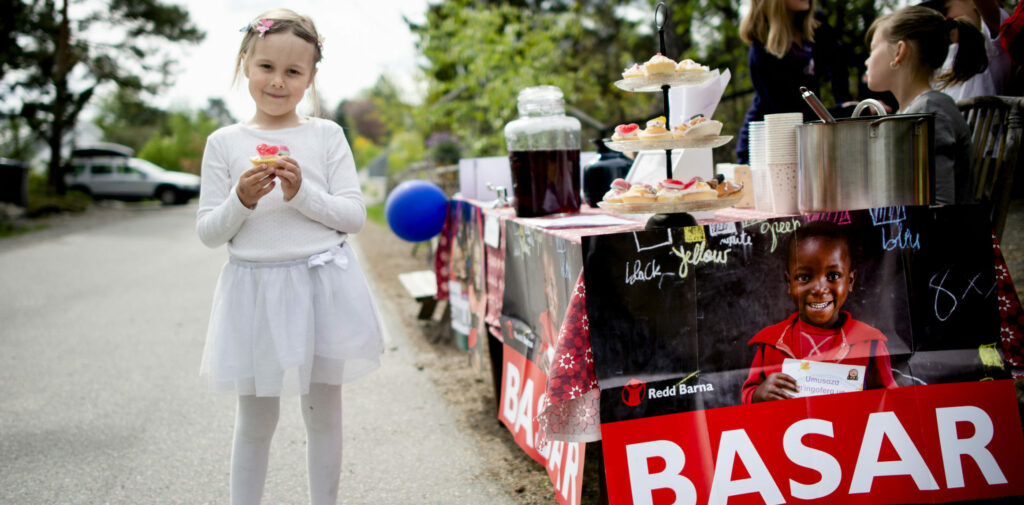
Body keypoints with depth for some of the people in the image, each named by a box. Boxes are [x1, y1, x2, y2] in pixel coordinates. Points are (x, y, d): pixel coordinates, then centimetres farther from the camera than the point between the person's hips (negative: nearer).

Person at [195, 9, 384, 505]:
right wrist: (241, 201, -15)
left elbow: (354, 215, -2)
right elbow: (208, 232, 3)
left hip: (322, 284, 0)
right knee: (255, 418, 8)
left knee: (324, 412, 11)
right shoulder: (224, 143, 2)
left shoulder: (326, 135, 2)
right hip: (254, 287, 0)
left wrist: (303, 193, -16)